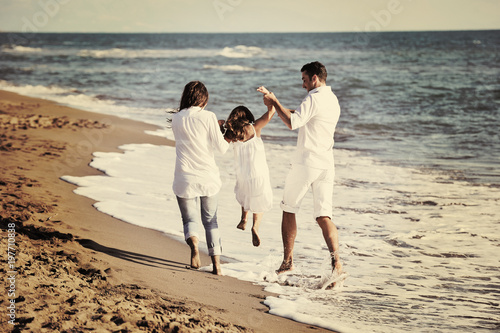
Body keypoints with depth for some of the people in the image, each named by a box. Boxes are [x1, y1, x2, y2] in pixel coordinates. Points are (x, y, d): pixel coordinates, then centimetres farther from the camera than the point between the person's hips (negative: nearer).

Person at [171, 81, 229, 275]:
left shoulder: (176, 120, 4)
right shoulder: (208, 117, -7)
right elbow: (221, 148, -6)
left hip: (185, 180, 1)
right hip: (208, 178, -1)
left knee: (190, 219, 13)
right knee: (210, 221, 15)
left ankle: (193, 242, -21)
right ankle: (216, 264, 11)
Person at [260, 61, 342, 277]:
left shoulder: (314, 99, -12)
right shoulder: (333, 100, 17)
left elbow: (292, 123, -23)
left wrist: (275, 103, -10)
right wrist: (275, 105, 21)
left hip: (306, 162, -7)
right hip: (326, 164, 7)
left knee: (289, 210, 11)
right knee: (324, 216, 1)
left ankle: (288, 261, 16)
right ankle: (336, 262, -17)